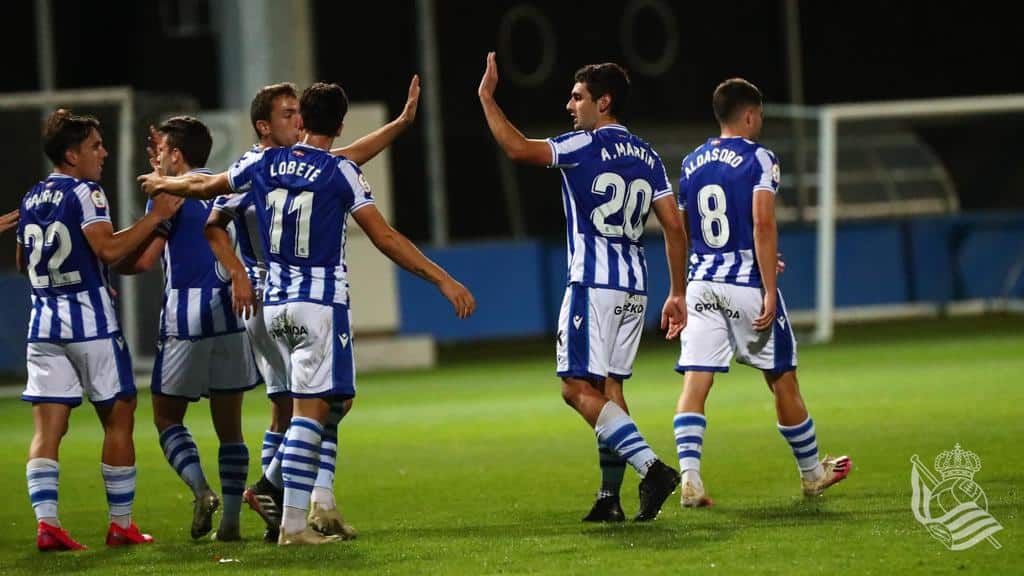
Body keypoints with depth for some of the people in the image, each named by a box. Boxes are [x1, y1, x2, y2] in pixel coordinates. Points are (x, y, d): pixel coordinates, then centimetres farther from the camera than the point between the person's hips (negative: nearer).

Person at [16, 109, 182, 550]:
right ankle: (121, 525, 9)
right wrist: (155, 217, -12)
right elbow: (109, 249, -21)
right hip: (90, 323, -6)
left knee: (47, 428, 1)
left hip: (44, 323, 6)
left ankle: (46, 522, -12)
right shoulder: (84, 193, -9)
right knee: (118, 420, 6)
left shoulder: (31, 199, 13)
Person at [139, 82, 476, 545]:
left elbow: (206, 186, 23)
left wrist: (162, 184, 44)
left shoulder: (265, 163, 6)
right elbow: (384, 237, -11)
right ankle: (294, 523, -12)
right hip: (320, 303, -6)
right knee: (310, 410, -7)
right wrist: (443, 280, -9)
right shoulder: (340, 172, -8)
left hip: (275, 306, 6)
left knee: (329, 402, 18)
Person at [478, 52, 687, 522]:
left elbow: (517, 148, -17)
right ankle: (610, 497, 8)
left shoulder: (585, 146, -8)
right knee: (608, 387, 11)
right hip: (634, 288, 8)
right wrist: (678, 294, 15)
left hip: (593, 284, -8)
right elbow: (674, 228, 10)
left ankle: (650, 466, -19)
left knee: (579, 388, -7)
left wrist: (487, 96, -5)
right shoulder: (647, 157, 13)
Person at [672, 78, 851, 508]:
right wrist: (769, 291, -17)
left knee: (695, 382, -3)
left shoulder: (691, 164, 13)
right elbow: (763, 224, -16)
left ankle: (689, 476, -19)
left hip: (701, 281, 4)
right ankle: (812, 472, 25)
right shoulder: (758, 159, -6)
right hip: (746, 282, -4)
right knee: (782, 380, 10)